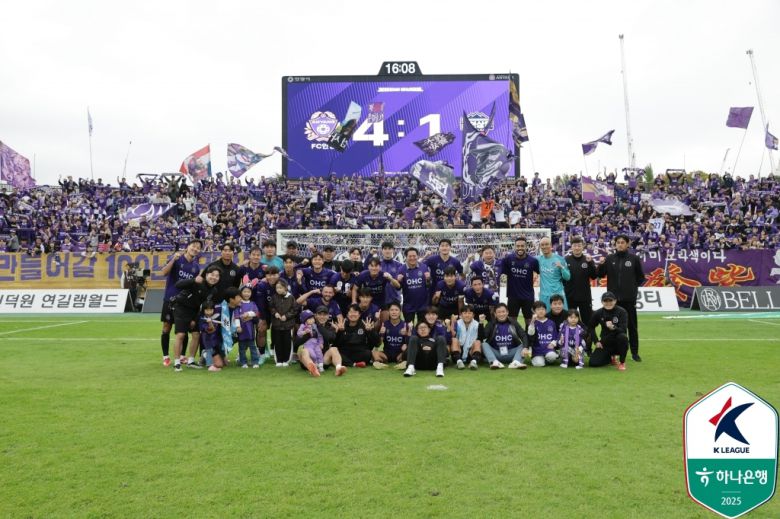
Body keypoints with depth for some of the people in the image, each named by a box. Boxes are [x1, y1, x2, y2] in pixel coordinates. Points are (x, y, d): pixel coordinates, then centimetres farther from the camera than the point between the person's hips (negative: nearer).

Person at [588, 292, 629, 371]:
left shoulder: (621, 312, -13)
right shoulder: (598, 313, -5)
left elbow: (623, 330, -23)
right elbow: (591, 327, 12)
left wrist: (613, 328, -43)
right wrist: (596, 342, 3)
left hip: (618, 342, -3)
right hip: (605, 342, 3)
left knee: (623, 337, -38)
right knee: (593, 363, -13)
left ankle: (622, 362, -13)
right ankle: (611, 357, 21)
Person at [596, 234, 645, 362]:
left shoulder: (634, 258, 1)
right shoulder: (609, 258, 4)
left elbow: (641, 276, 9)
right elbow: (600, 275, 2)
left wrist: (634, 286, 1)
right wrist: (600, 265, -14)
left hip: (629, 297, -1)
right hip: (613, 297, 1)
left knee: (632, 325, 6)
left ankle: (634, 352, 14)